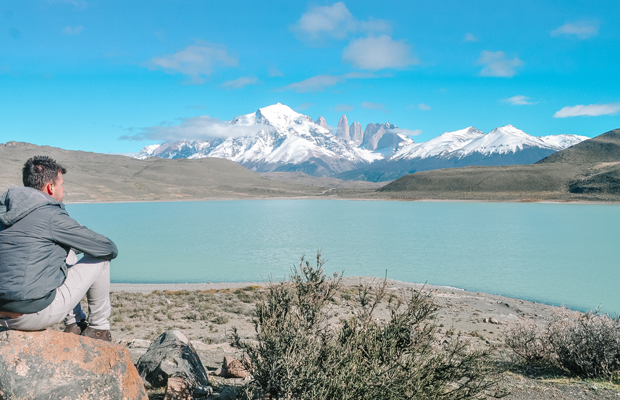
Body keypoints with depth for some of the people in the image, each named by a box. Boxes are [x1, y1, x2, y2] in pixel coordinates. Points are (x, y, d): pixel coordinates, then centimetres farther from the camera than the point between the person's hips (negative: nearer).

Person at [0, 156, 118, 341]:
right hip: (36, 314, -8)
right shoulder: (51, 216, -12)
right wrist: (112, 250, 18)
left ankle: (72, 326, 34)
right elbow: (108, 249, -4)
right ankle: (99, 329, 20)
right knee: (100, 258, 6)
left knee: (63, 251, 29)